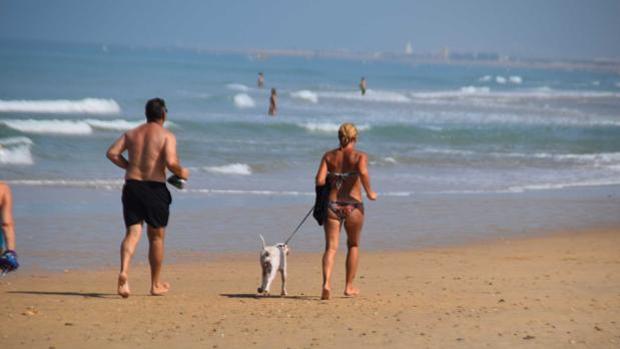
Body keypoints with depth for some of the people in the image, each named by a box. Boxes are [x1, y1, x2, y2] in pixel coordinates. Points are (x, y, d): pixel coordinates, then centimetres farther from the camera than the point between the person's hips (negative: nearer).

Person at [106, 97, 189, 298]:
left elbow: (112, 153, 2)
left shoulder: (131, 134, 10)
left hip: (132, 186, 3)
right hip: (155, 189, -3)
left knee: (132, 232, 2)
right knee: (156, 236, 10)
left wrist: (129, 167, 14)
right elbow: (171, 162, -19)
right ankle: (156, 285, 20)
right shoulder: (167, 136, -5)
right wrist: (181, 173, 1)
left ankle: (124, 272, -26)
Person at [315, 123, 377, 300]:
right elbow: (363, 172, -24)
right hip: (353, 206, -1)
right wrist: (369, 193, -10)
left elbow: (319, 181, -5)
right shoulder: (360, 156, -4)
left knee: (331, 247, 0)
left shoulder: (329, 156, 4)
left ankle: (326, 283, -23)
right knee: (353, 245, 19)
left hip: (332, 205, 1)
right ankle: (349, 286, 23)